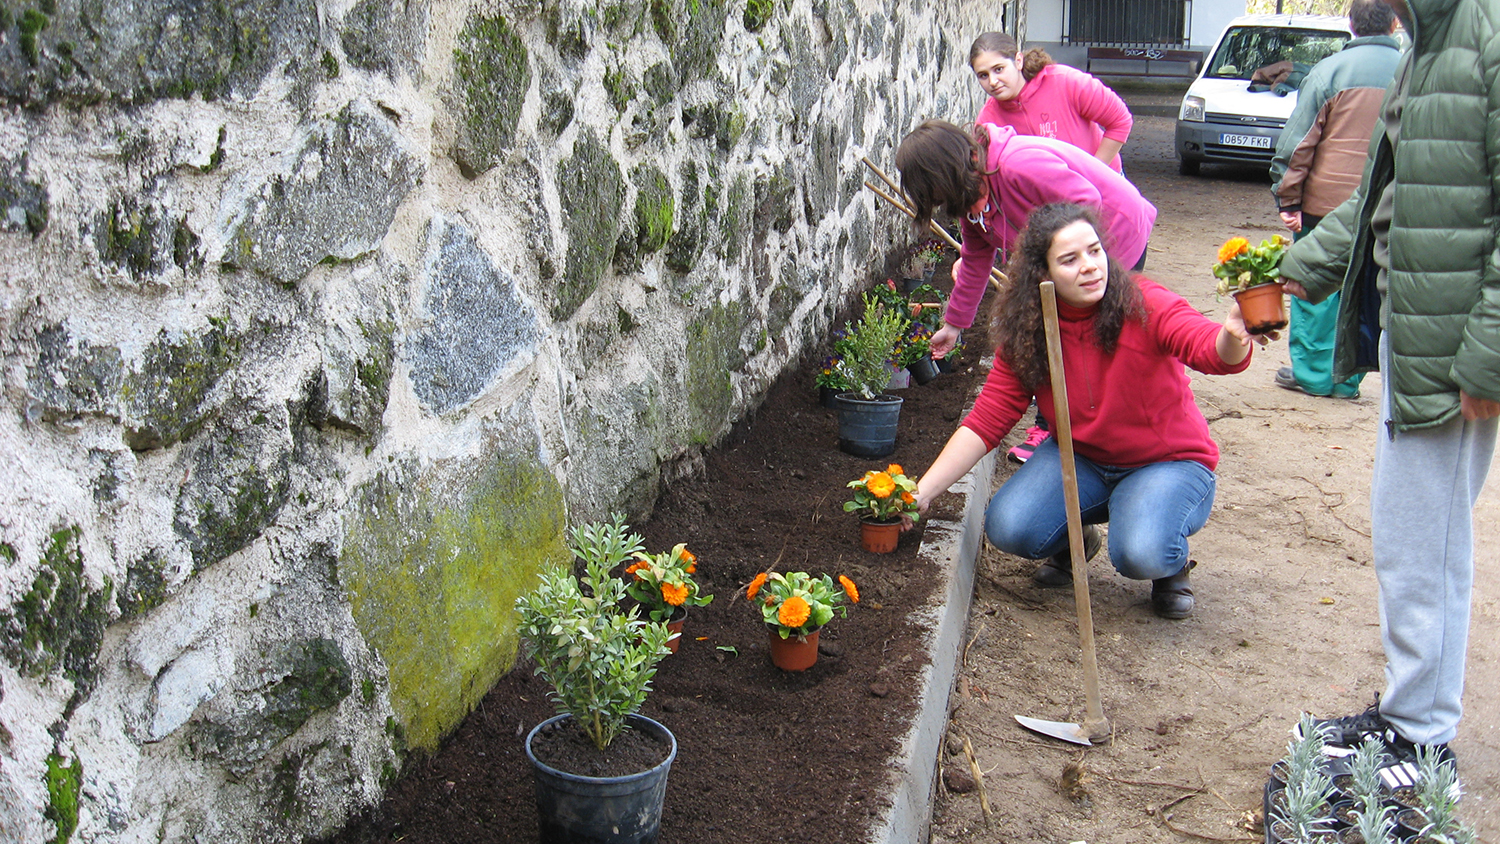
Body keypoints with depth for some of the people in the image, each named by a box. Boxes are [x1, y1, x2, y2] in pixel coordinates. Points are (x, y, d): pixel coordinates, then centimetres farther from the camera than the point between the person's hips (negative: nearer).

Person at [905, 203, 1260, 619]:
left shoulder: (1144, 307, -21)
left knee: (1140, 554, -33)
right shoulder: (1026, 335, -10)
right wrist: (922, 492, -21)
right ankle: (1075, 540, 14)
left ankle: (1173, 562, 6)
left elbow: (1213, 351, -38)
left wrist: (1233, 339, -64)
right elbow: (986, 421, -11)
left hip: (1168, 461, -4)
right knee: (1007, 528, -21)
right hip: (1081, 458, 4)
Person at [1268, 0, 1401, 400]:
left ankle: (1313, 372, 11)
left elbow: (1298, 141, -7)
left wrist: (1288, 199, -4)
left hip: (1327, 202, -3)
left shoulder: (1330, 70, -4)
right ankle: (1348, 377, 14)